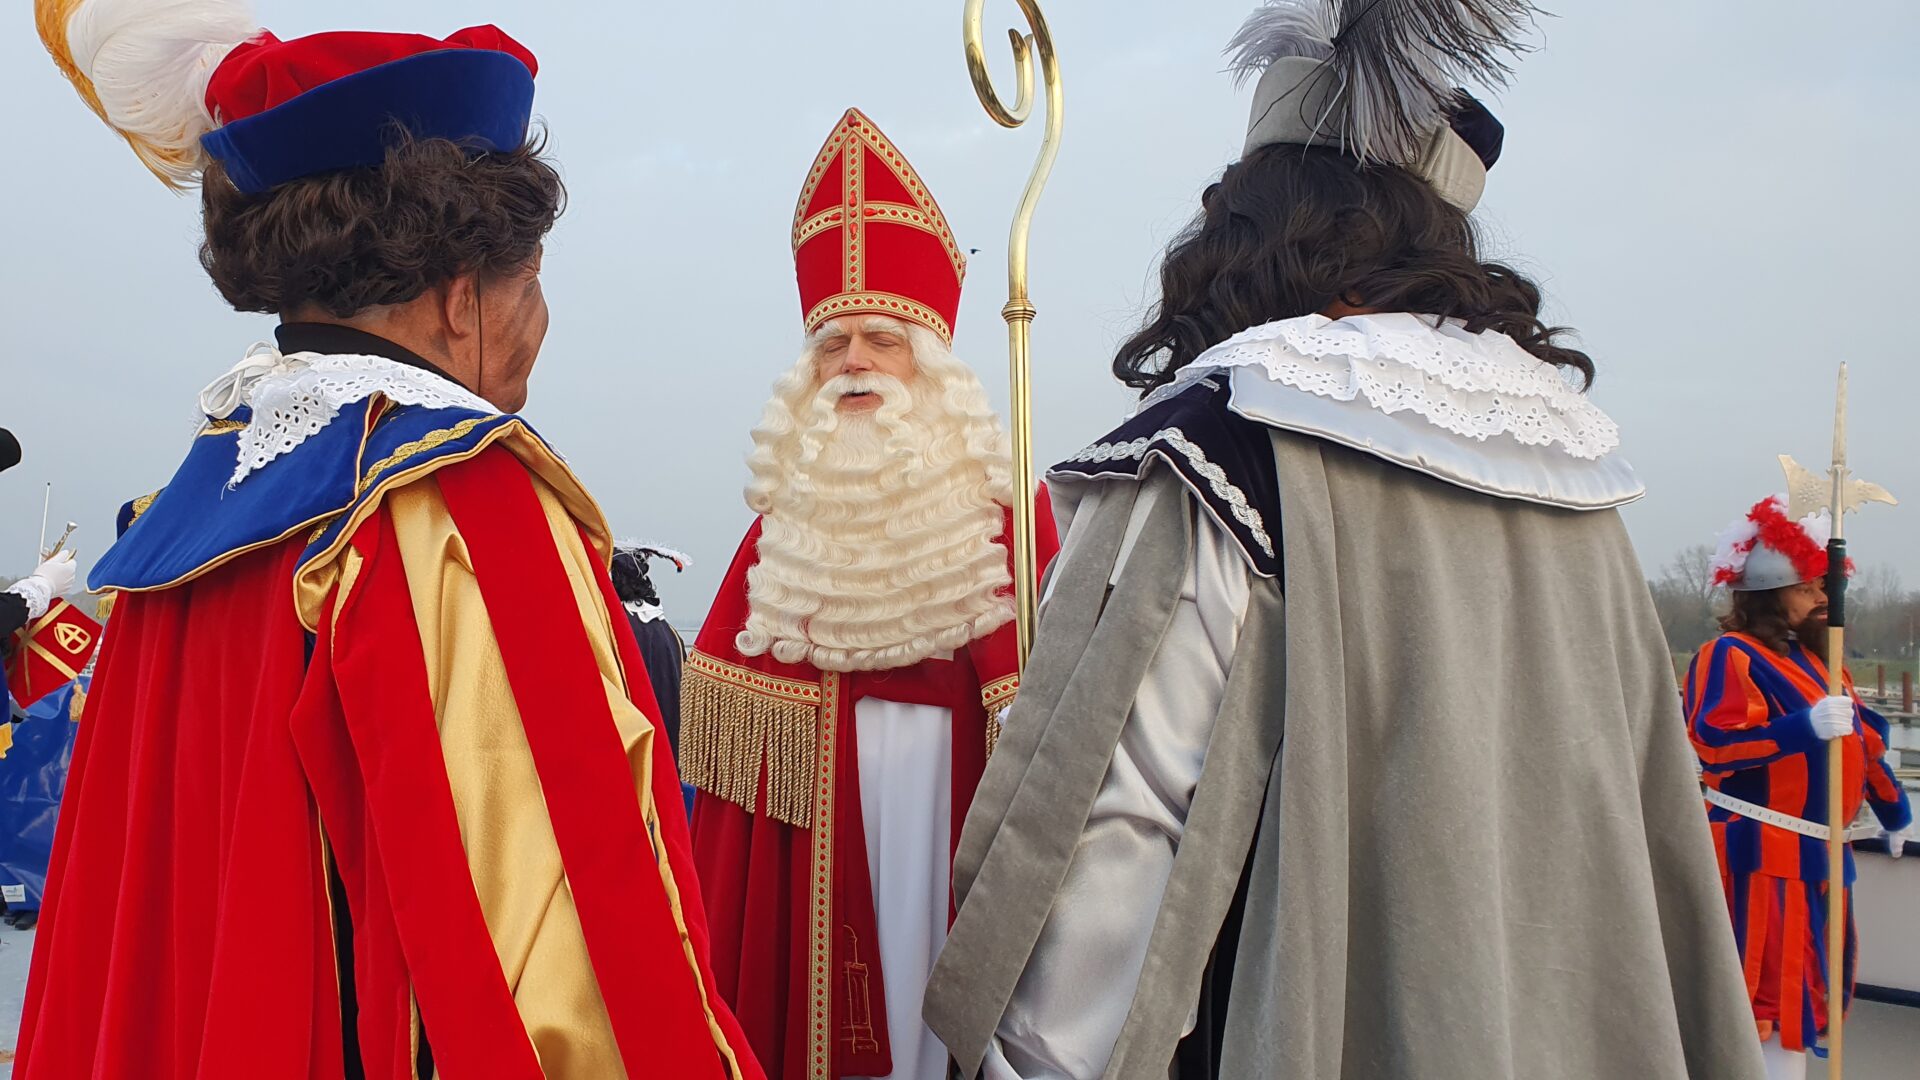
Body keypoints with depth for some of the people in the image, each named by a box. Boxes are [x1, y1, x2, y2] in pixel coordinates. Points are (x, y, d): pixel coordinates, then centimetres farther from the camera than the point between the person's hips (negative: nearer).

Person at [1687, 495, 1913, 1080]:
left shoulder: (1817, 659, 17)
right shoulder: (1730, 657, -12)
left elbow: (1864, 739, 26)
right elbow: (1712, 744, -24)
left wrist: (1895, 811, 30)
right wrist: (1806, 726, -30)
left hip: (1816, 849, 9)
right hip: (1759, 851, -9)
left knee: (1804, 981, 15)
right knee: (1760, 986, -7)